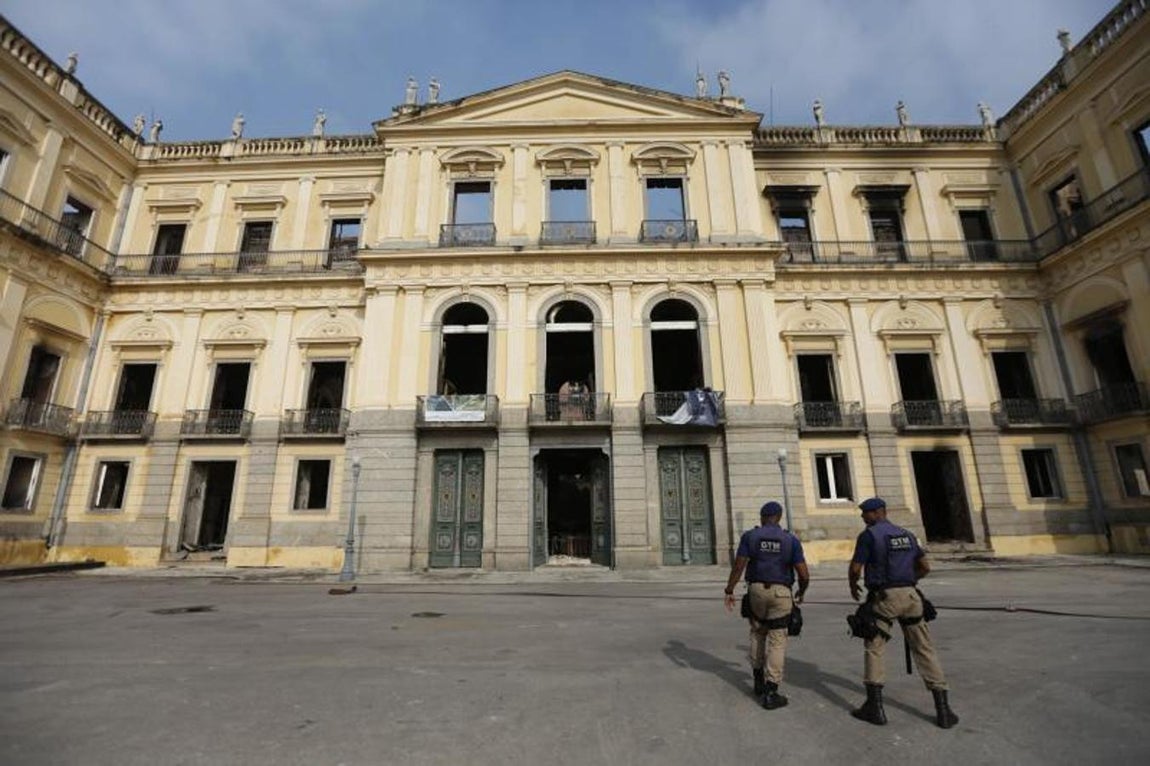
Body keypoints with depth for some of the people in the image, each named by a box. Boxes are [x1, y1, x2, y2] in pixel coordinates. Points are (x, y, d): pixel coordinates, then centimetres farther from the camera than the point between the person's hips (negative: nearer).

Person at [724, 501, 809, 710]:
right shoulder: (791, 540, -4)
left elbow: (737, 566, -7)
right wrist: (801, 593, 14)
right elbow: (804, 575, -5)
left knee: (758, 633, 21)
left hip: (756, 590, 2)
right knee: (777, 641, 5)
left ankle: (758, 682, 26)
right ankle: (770, 693, 3)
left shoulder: (749, 536, -4)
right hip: (781, 593, -1)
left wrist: (729, 591, 2)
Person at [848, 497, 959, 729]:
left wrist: (853, 586, 9)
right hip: (910, 595, 5)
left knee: (874, 649, 6)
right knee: (924, 649, 13)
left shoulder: (869, 535, -7)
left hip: (884, 597, -5)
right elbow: (925, 567, 17)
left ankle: (875, 707, 5)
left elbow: (855, 568, -10)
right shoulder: (906, 534, 13)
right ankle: (943, 709, 13)